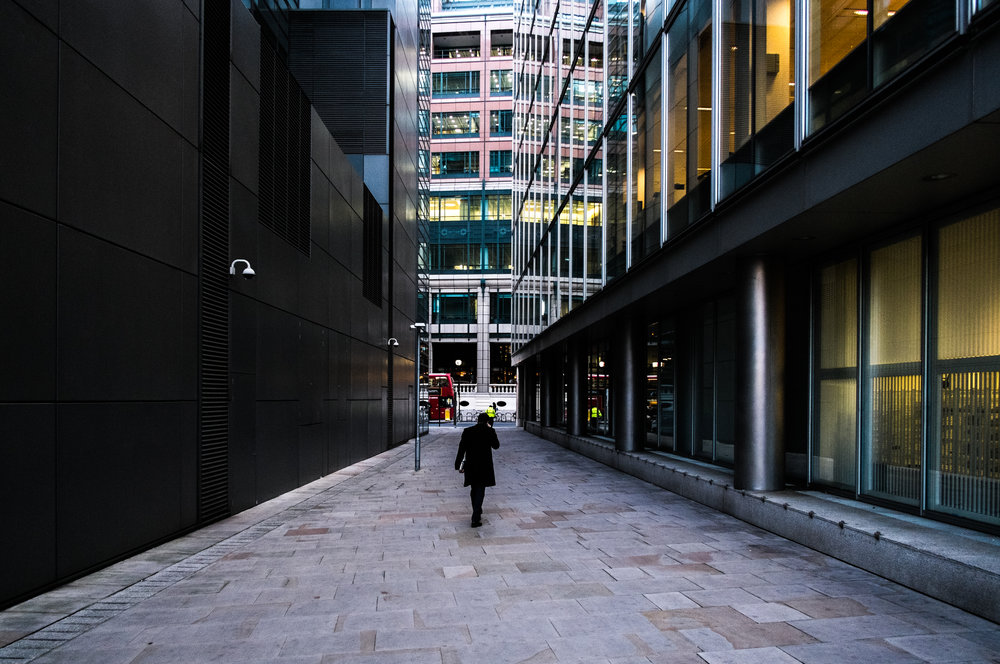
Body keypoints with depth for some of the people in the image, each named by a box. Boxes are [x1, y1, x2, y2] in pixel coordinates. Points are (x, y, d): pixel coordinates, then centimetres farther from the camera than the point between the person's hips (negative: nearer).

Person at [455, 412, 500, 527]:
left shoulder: (467, 431, 0)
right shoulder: (490, 431, -7)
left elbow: (461, 449, -1)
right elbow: (496, 446, 8)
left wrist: (459, 465, 5)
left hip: (471, 466, 3)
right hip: (484, 466, -3)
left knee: (474, 490, 20)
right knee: (480, 491, 0)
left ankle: (477, 513, 35)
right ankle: (476, 519, -8)